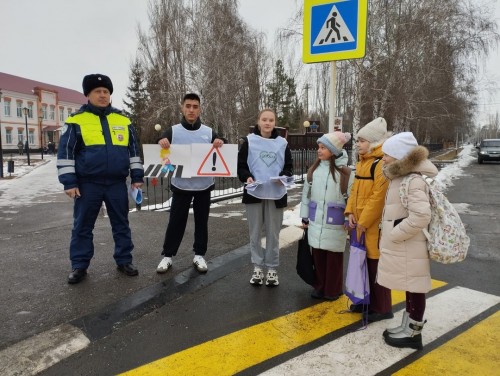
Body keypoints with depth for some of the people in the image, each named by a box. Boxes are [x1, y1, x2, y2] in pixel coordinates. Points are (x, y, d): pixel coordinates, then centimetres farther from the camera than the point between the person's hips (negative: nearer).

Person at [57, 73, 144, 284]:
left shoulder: (123, 121, 8)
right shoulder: (76, 120, 0)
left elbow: (133, 150, 12)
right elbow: (66, 152, -1)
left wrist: (137, 176, 7)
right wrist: (69, 182, -6)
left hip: (117, 183, 2)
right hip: (88, 184, -2)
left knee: (121, 224, 9)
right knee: (82, 226, 7)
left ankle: (124, 261, 22)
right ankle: (79, 266, 20)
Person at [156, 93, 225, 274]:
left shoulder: (209, 132, 3)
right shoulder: (173, 131, 0)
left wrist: (220, 144, -21)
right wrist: (161, 143, -27)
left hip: (204, 186, 1)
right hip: (181, 185, -1)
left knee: (201, 222, 10)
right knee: (176, 222, 6)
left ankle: (199, 255, 23)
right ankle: (167, 255, 20)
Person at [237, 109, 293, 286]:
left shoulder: (282, 143, 4)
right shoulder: (249, 141, 0)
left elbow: (289, 166, 9)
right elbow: (240, 165, 3)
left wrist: (283, 177, -11)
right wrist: (246, 177, -16)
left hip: (276, 195, 1)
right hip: (254, 193, 0)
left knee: (273, 233, 7)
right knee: (255, 232, 8)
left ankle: (272, 268, 20)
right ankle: (257, 267, 22)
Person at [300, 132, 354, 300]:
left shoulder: (345, 173, -9)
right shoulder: (313, 170, 3)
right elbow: (306, 193, 9)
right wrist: (305, 217, 11)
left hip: (335, 223, -4)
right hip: (316, 220, 4)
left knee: (334, 257, 8)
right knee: (317, 255, 13)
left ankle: (333, 290, 24)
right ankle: (319, 286, 30)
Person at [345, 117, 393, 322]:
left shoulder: (382, 164, -18)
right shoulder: (362, 162, 12)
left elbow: (378, 197, -22)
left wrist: (364, 221, -19)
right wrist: (351, 212, 3)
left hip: (375, 224, -9)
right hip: (360, 222, 9)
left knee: (377, 264, 2)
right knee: (364, 262, 18)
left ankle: (382, 308, 16)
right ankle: (368, 300, 33)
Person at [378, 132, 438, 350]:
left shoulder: (413, 180, -21)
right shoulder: (402, 176, 10)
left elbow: (420, 217, -30)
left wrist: (394, 235, -20)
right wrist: (390, 234, 10)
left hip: (409, 248, -9)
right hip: (401, 246, 9)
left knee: (414, 289, 5)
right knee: (410, 288, 18)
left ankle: (413, 334, 20)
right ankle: (407, 327, 32)